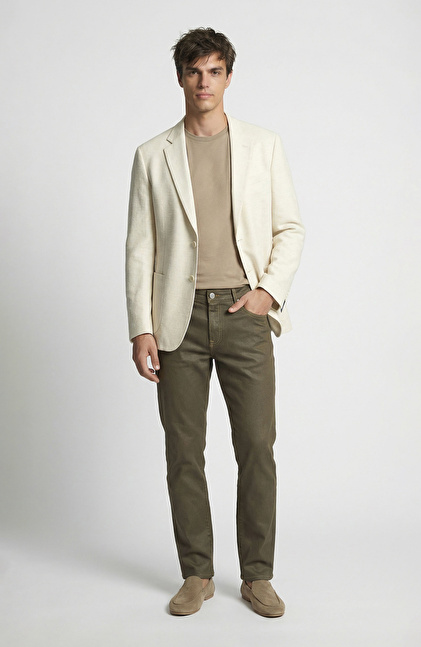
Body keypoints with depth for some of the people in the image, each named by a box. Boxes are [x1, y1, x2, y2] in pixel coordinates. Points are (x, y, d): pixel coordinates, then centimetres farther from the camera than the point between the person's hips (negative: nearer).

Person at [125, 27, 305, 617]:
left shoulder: (263, 146, 8)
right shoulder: (153, 156, 6)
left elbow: (290, 227, 10)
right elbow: (140, 247, 4)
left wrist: (271, 290, -5)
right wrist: (141, 329, -3)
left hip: (244, 314, 0)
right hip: (180, 318, 0)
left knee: (257, 448, 0)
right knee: (184, 452, 4)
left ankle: (258, 576, 15)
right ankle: (197, 575, 19)